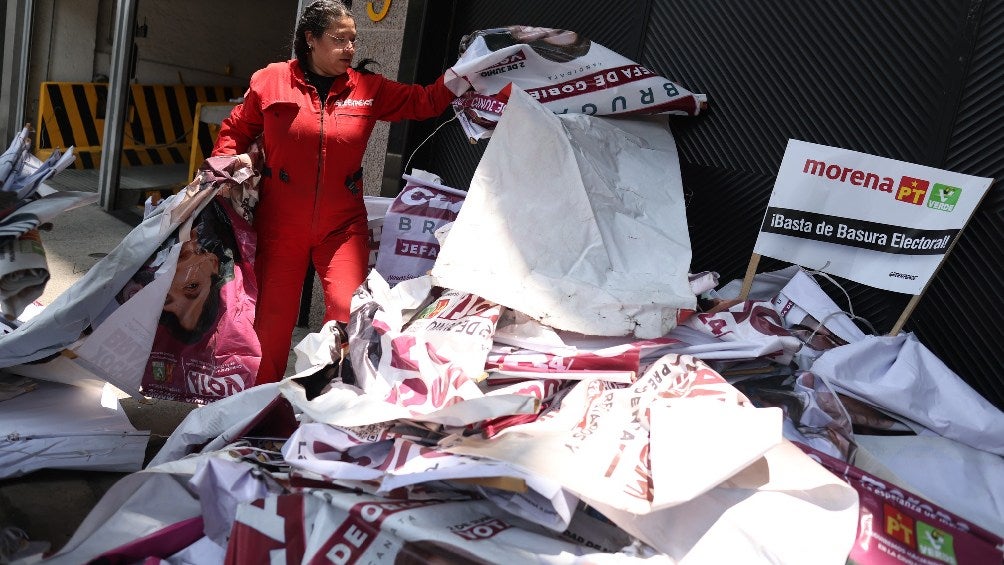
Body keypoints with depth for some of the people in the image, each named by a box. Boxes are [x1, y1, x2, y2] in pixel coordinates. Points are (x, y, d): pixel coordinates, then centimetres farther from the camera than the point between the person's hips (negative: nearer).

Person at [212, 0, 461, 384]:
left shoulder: (368, 89, 2)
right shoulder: (270, 81, -1)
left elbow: (422, 101, -1)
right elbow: (235, 132, 10)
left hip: (342, 226, 1)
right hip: (279, 223, 0)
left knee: (348, 314, -8)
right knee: (272, 317, 9)